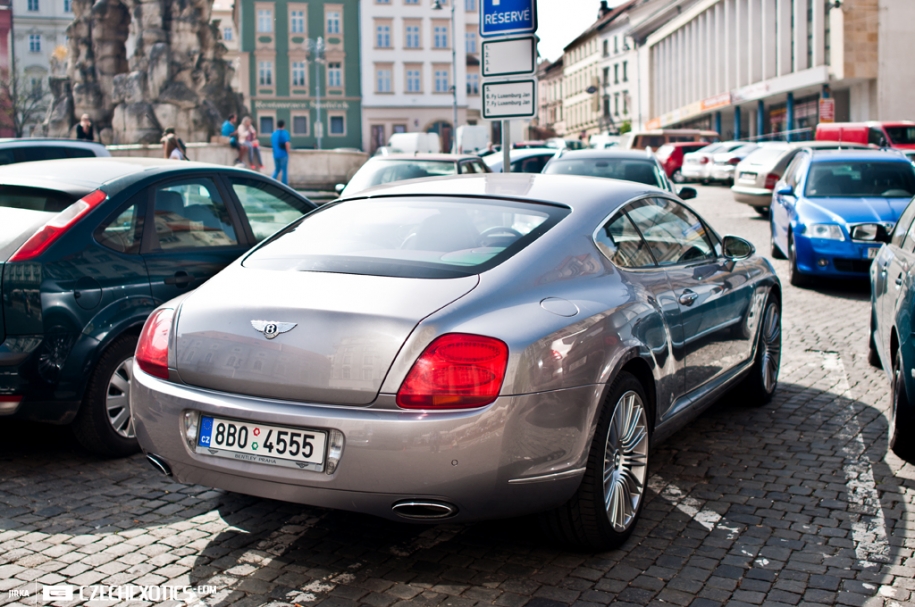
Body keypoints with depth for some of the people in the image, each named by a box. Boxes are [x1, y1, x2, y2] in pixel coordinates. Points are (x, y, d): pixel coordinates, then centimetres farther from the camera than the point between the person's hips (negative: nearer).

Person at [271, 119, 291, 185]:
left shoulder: (273, 134, 10)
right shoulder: (285, 133, -11)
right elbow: (287, 143, -21)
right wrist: (288, 150, -4)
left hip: (275, 155, 6)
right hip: (283, 154, -6)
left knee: (277, 170, 18)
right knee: (284, 171, 1)